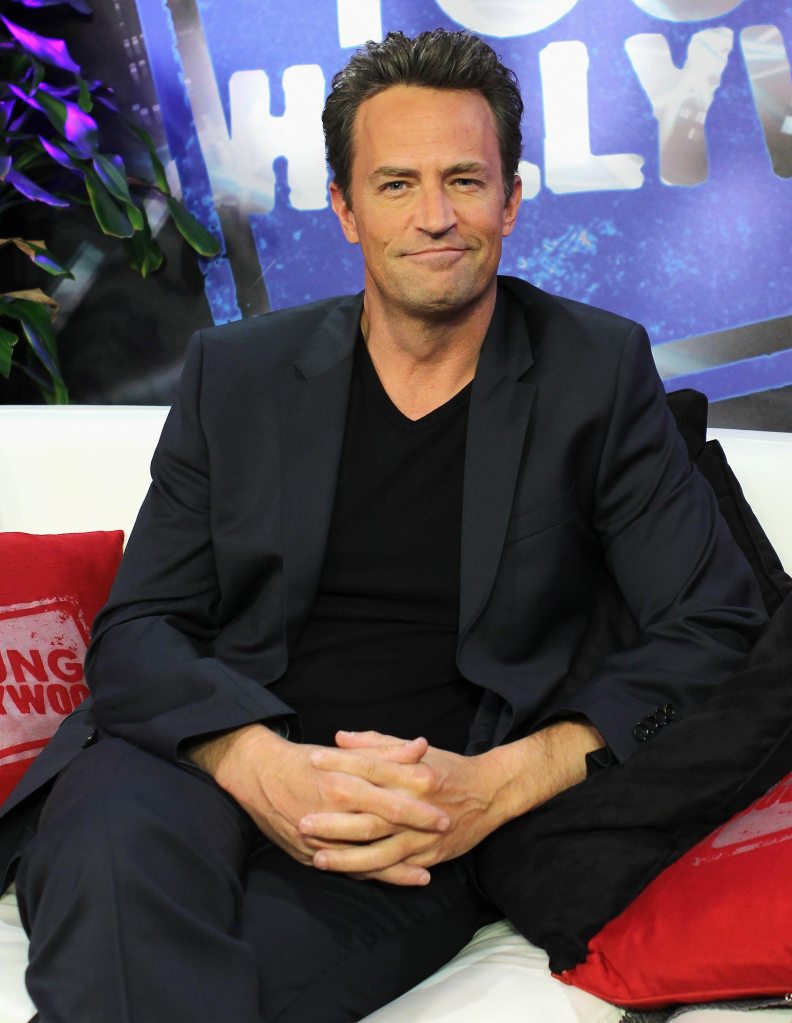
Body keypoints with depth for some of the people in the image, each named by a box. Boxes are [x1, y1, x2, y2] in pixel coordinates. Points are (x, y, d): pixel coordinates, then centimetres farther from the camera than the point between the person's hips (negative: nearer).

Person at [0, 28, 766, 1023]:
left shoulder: (596, 370, 6)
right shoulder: (236, 372, 10)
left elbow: (718, 631, 0)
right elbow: (137, 630, 5)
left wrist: (499, 783, -16)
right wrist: (258, 764, -19)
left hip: (423, 827, -2)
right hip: (217, 767, 2)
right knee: (114, 846, -34)